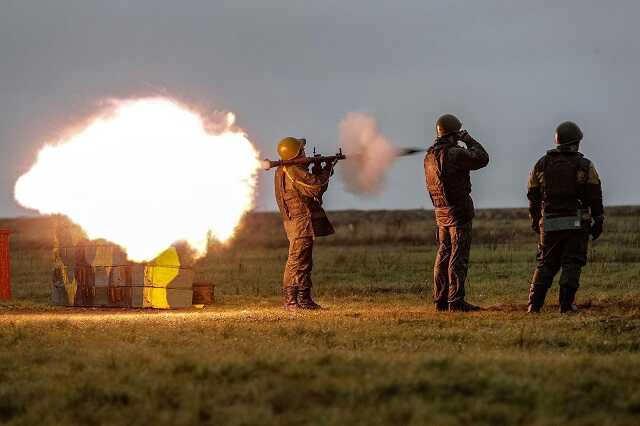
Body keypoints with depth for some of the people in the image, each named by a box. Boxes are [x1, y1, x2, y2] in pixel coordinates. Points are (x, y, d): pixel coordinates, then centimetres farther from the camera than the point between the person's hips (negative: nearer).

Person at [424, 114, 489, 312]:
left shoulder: (429, 156, 9)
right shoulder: (454, 154, -17)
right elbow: (482, 159, -13)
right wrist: (469, 140, -3)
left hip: (440, 211, 8)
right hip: (458, 210, -8)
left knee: (443, 255, 13)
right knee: (458, 256, -6)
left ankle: (440, 300, 15)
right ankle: (456, 301, -9)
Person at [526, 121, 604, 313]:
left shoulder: (541, 165, 7)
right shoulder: (585, 166, -2)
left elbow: (533, 197, 12)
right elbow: (595, 197, -2)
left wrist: (535, 221, 22)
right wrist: (598, 222, 6)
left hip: (549, 224, 3)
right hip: (577, 223, -3)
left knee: (546, 264, 9)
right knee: (572, 263, 0)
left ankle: (534, 304, 4)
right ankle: (566, 304, -6)